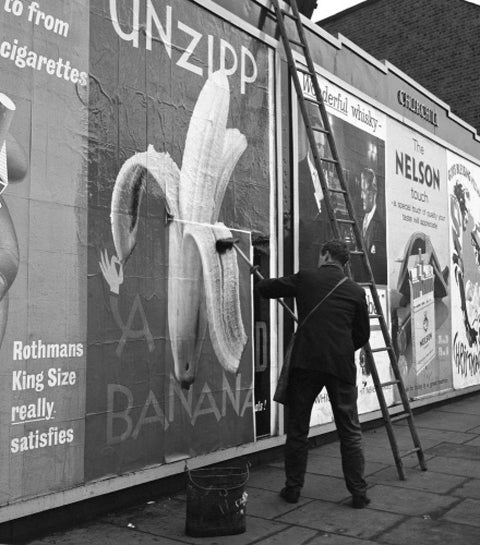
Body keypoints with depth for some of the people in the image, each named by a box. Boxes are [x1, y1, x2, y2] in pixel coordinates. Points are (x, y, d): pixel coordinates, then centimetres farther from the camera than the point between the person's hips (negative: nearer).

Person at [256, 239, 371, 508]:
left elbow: (264, 288, 10)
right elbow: (362, 335, 11)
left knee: (297, 430, 11)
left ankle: (293, 488, 19)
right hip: (341, 365, 1)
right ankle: (359, 493, 14)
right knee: (350, 432, 11)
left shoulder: (305, 278, 2)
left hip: (306, 363, -1)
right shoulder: (356, 291, 6)